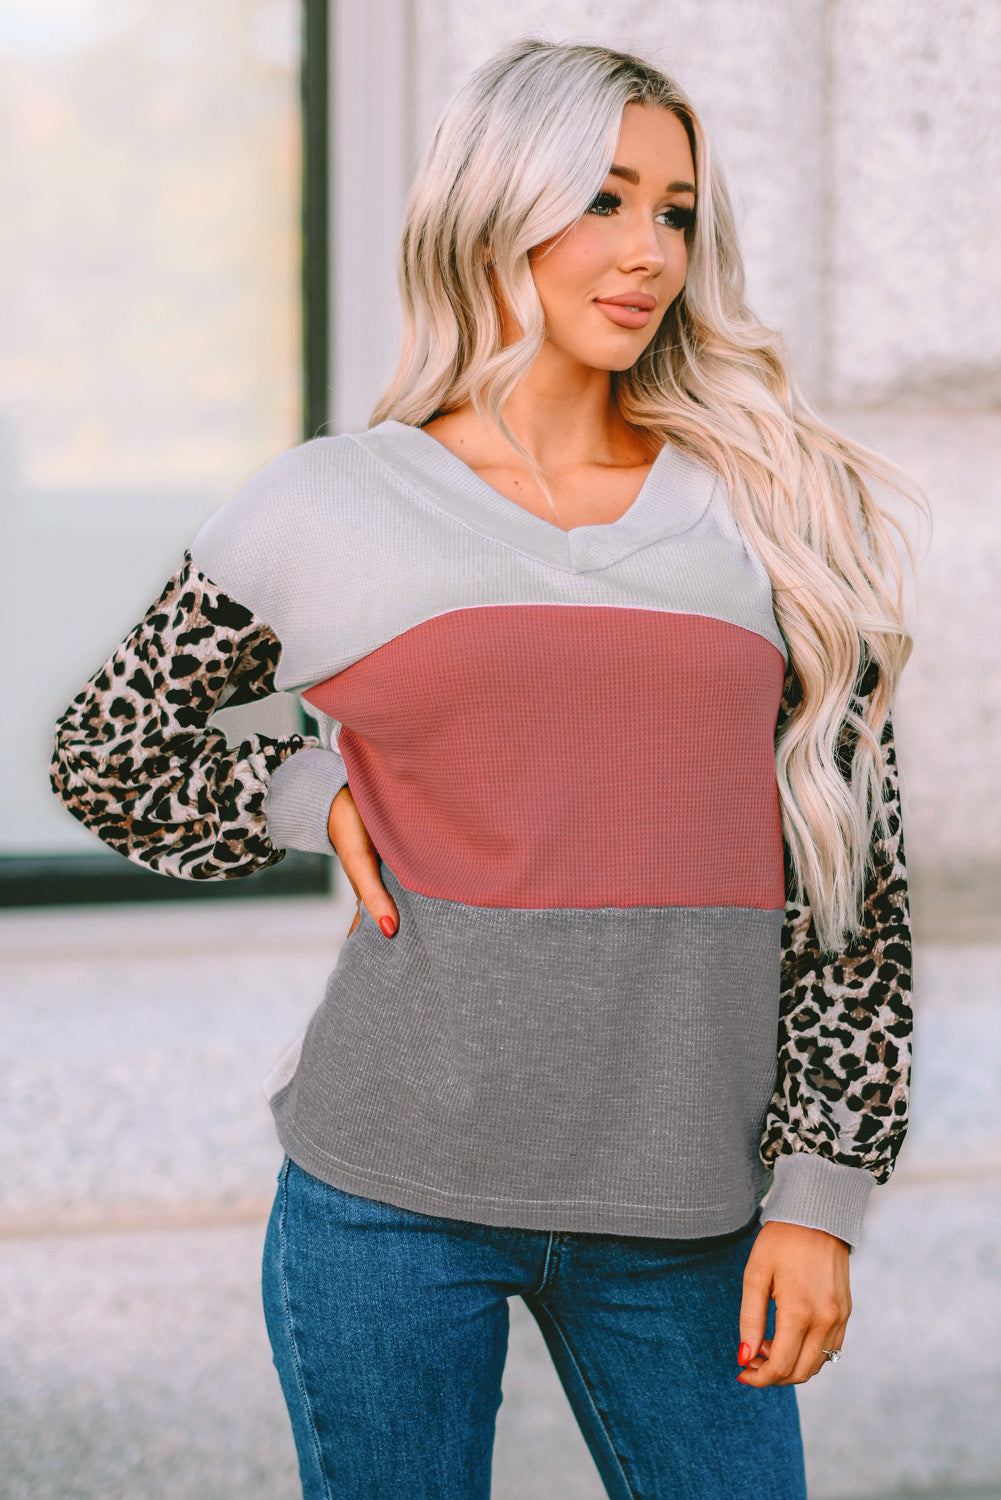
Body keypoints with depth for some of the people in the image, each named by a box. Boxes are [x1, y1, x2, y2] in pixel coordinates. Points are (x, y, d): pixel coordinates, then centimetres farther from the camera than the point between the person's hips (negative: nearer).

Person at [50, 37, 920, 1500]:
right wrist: (312, 798, -1)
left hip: (680, 1208, 1)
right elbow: (107, 756, 16)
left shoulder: (771, 507, 5)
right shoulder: (325, 508, 2)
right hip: (391, 1192, -1)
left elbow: (855, 878, 5)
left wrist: (821, 1192, 0)